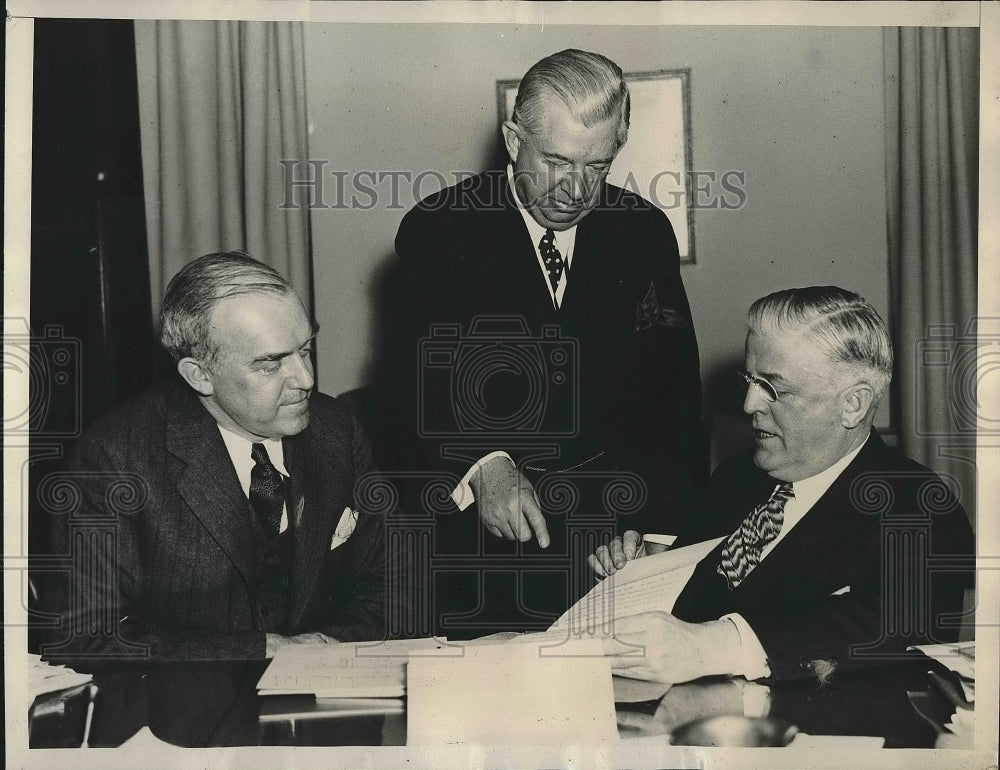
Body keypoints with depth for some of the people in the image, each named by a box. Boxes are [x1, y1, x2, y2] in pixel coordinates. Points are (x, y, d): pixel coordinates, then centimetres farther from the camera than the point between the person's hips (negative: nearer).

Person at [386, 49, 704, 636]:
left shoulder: (644, 230, 8)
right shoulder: (439, 229, 1)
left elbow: (674, 384, 9)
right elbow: (416, 376, -7)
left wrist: (682, 513, -5)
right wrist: (482, 466, -26)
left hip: (620, 496, 3)